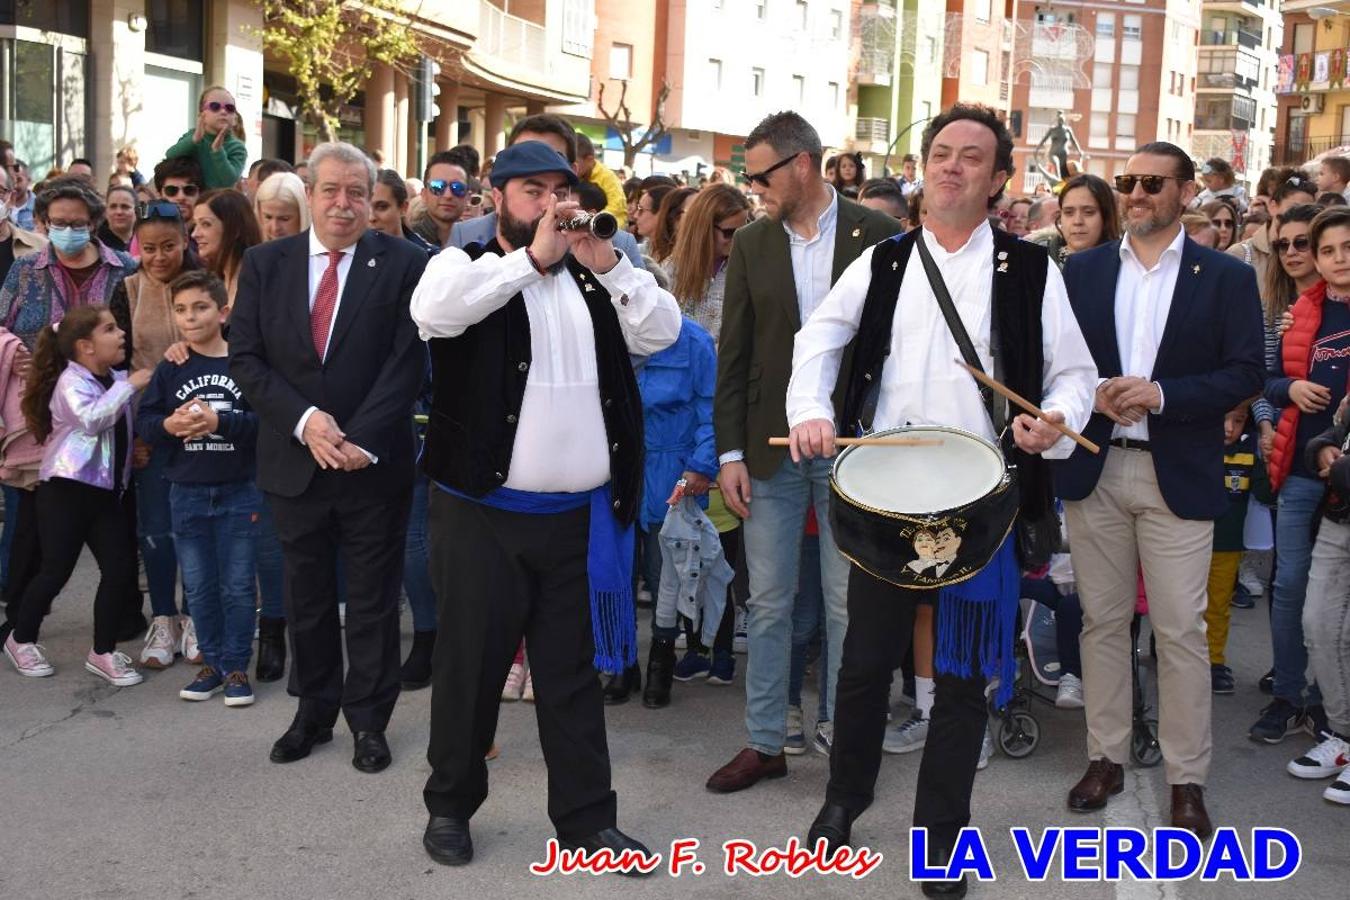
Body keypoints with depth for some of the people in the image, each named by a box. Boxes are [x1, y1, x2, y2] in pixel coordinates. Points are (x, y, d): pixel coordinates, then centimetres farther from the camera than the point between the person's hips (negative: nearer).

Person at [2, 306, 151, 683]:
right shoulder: (71, 382, -12)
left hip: (106, 491, 7)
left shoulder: (118, 380, 10)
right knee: (56, 570, 0)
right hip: (67, 489, -7)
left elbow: (130, 424, 24)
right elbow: (91, 419, -31)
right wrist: (128, 386, -24)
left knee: (120, 569, 1)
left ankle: (103, 652, 12)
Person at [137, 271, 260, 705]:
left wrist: (219, 421, -23)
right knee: (198, 586, 11)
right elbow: (144, 421, 3)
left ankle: (236, 666, 14)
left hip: (238, 491, -3)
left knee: (237, 585, 3)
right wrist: (169, 425, -17)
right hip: (187, 493, 4)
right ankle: (212, 662, 23)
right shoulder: (170, 369, 5)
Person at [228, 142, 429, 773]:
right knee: (306, 599, 14)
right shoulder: (264, 264, 4)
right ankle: (314, 712, 30)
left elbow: (408, 361, -9)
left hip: (374, 463, -2)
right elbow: (245, 358, 0)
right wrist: (303, 420, -13)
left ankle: (368, 719, 22)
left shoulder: (403, 265, -4)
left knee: (373, 601, 8)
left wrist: (360, 438, -17)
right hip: (293, 461, 3)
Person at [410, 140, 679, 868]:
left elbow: (663, 332, 2)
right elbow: (434, 311, -22)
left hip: (581, 514, 4)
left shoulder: (594, 278, 12)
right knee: (471, 663, 8)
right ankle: (450, 804, 25)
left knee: (573, 671, 12)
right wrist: (532, 257, -20)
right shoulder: (466, 265, 0)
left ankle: (586, 817, 22)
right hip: (485, 510, -3)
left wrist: (608, 264, -10)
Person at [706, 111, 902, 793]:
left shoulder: (877, 235, -3)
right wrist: (730, 453, 1)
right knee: (768, 603, 9)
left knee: (849, 604, 5)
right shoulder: (751, 245, 6)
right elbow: (733, 356, 6)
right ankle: (763, 742, 20)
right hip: (771, 448, 3)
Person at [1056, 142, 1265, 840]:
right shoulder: (1082, 270, 8)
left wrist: (1160, 393, -17)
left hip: (1178, 477, -2)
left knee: (1181, 631, 0)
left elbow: (1246, 374, -5)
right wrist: (1091, 392, -13)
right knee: (1103, 620, 10)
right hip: (1094, 471, 3)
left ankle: (1187, 778, 11)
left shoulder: (1227, 277, 1)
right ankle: (1106, 757, 23)